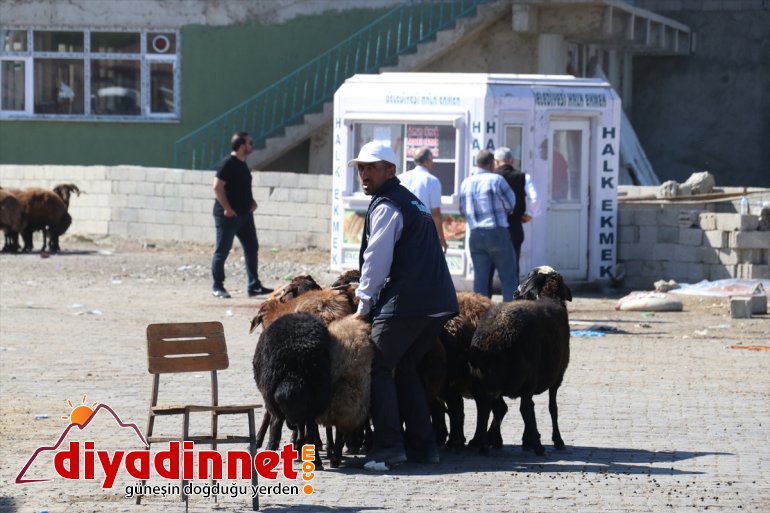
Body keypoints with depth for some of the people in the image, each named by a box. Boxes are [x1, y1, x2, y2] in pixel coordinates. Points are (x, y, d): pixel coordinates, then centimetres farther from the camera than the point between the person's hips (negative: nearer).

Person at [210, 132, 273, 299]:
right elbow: (217, 187, -21)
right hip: (228, 216, -9)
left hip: (244, 214, 9)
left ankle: (254, 286, 12)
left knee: (252, 248, 8)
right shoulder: (227, 164, -15)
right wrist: (227, 208, -21)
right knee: (222, 251, 0)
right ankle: (217, 287, 8)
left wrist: (251, 201, 11)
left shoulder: (242, 164, 13)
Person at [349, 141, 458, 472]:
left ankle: (388, 447, -13)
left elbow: (377, 260, -11)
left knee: (379, 367, -4)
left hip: (406, 303, -9)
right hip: (438, 302, 9)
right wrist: (370, 297, 27)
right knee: (405, 369, 18)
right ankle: (422, 445, 15)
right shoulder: (411, 201, 24)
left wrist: (364, 304, -1)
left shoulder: (386, 206, -6)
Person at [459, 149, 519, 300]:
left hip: (475, 235, 5)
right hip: (497, 233, -5)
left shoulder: (466, 183, 9)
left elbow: (463, 210, 17)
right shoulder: (496, 180, -8)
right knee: (509, 277, -1)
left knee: (480, 278, 6)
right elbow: (511, 204, -3)